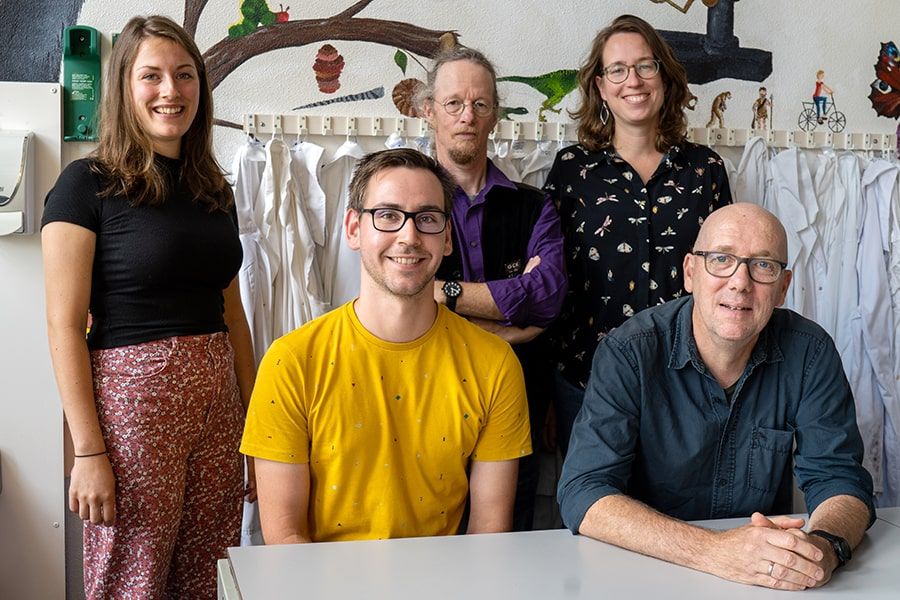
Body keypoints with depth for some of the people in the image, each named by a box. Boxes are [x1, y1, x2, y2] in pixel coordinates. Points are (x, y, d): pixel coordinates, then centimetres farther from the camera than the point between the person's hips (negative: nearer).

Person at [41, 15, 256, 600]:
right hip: (133, 396, -5)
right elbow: (65, 326, -9)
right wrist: (89, 452, -14)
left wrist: (255, 419, 11)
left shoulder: (215, 191, 13)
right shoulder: (86, 184, -5)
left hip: (217, 399, 6)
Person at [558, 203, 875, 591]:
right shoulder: (628, 355, -14)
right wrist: (714, 551, -32)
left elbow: (839, 478, -3)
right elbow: (583, 493, -20)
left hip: (773, 581, 4)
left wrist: (825, 545, -27)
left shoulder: (810, 353, -4)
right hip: (647, 570, -3)